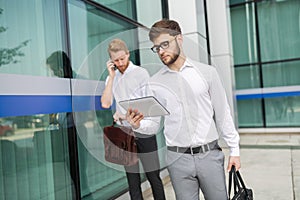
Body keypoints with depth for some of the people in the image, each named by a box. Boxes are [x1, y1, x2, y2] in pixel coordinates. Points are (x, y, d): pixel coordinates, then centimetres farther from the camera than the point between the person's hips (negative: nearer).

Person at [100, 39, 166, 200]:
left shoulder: (141, 73, 0)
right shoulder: (112, 78, 11)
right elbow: (105, 104, -2)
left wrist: (125, 115, -11)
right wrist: (111, 77, -4)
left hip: (145, 132, -3)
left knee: (153, 176, 3)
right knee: (132, 179, 9)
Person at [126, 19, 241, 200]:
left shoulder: (207, 72, 1)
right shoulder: (154, 84, 2)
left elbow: (222, 112, 3)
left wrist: (234, 149, 3)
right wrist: (138, 125, -18)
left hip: (210, 153, 0)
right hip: (178, 158, 1)